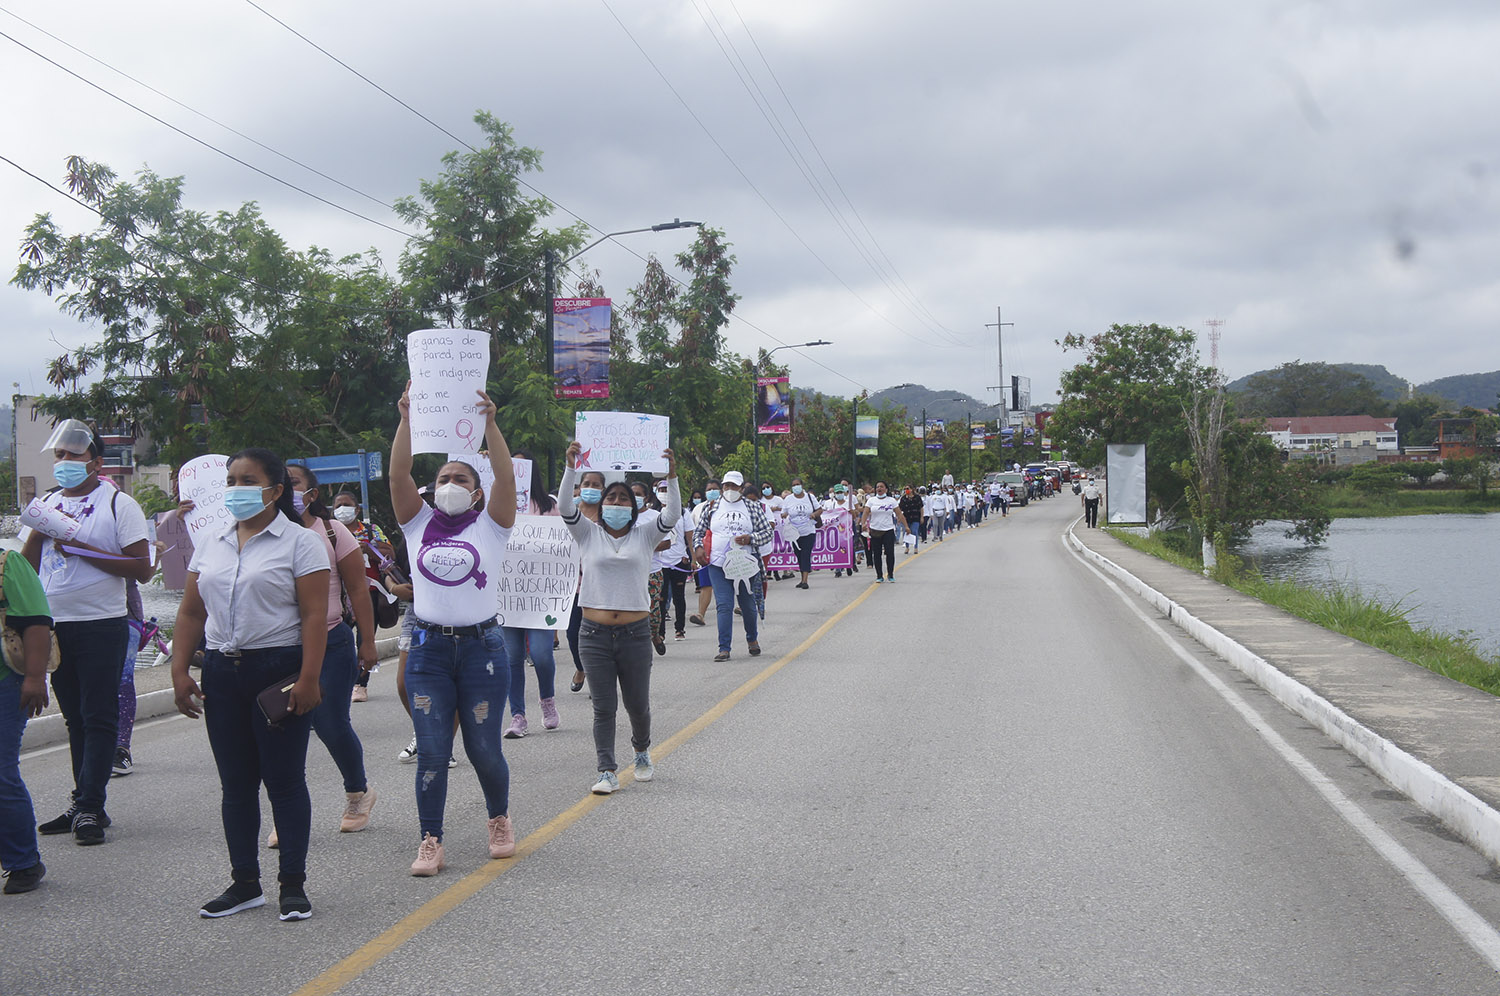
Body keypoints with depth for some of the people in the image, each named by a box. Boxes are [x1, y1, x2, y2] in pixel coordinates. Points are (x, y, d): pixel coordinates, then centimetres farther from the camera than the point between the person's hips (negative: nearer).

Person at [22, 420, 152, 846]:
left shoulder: (118, 503, -4)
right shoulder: (46, 503, 14)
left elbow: (142, 568, -11)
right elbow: (25, 566, 12)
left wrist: (83, 549, -16)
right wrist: (41, 529, -5)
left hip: (101, 624, -6)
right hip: (54, 625, 6)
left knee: (99, 718, -4)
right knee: (75, 718, 11)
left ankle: (89, 807, -1)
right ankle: (85, 805, 17)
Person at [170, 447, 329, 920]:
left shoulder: (299, 542, -4)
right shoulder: (209, 544, 13)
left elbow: (314, 615, -10)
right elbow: (191, 613, 14)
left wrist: (308, 679, -18)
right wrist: (180, 671, 5)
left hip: (279, 671, -5)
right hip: (222, 673, 5)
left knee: (284, 779, -1)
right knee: (235, 783, 10)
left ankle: (293, 885, 8)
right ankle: (244, 883, 19)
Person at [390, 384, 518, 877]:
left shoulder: (489, 526, 5)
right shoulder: (419, 525, 10)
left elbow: (506, 477, -10)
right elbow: (398, 474, -2)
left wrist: (490, 423, -18)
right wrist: (407, 419, -10)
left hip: (481, 646, -1)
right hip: (428, 648, 1)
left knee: (484, 749, 4)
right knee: (431, 752, -2)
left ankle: (499, 819, 29)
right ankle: (430, 841, 7)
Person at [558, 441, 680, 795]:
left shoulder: (644, 535, 7)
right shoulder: (589, 534, 6)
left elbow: (672, 515, -8)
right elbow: (566, 507, -8)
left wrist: (671, 476, -22)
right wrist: (571, 467, -21)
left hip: (635, 633, 0)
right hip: (595, 634, 0)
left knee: (638, 704, 10)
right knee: (603, 708, -1)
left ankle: (642, 753, 37)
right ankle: (607, 772, 2)